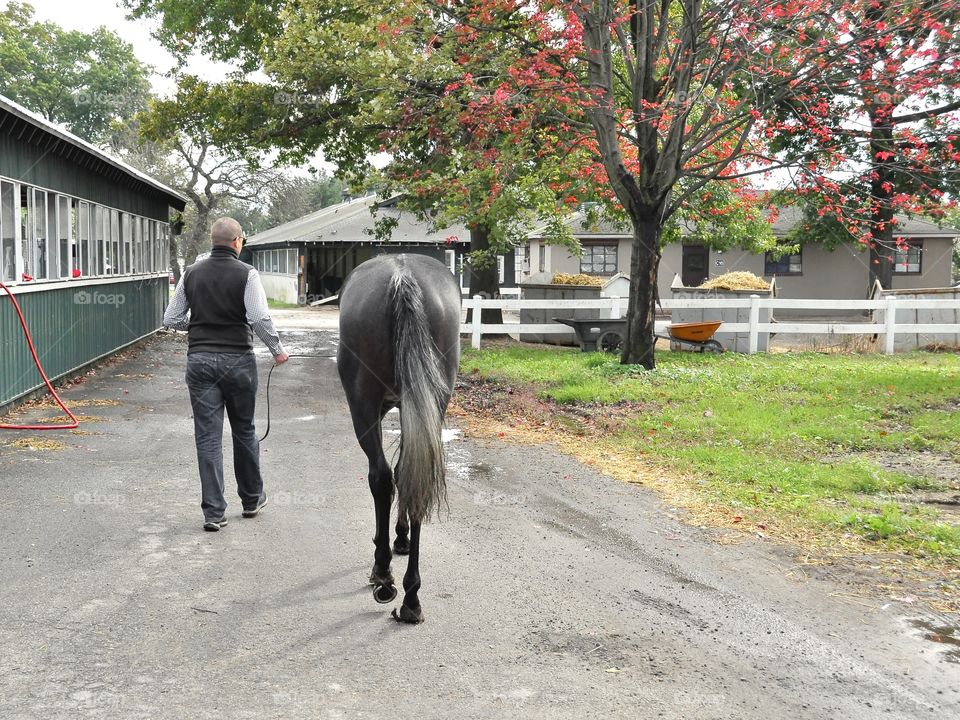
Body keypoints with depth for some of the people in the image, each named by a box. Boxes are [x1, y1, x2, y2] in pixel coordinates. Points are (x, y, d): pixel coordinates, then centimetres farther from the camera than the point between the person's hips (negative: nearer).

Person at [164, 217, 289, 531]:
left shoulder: (192, 273, 5)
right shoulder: (246, 274, -7)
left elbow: (171, 319, 6)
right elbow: (260, 318, -16)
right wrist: (277, 349, -2)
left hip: (199, 360, 2)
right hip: (237, 360, -2)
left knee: (207, 437, 3)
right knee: (244, 431, 15)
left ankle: (213, 512, 1)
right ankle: (251, 499, 28)